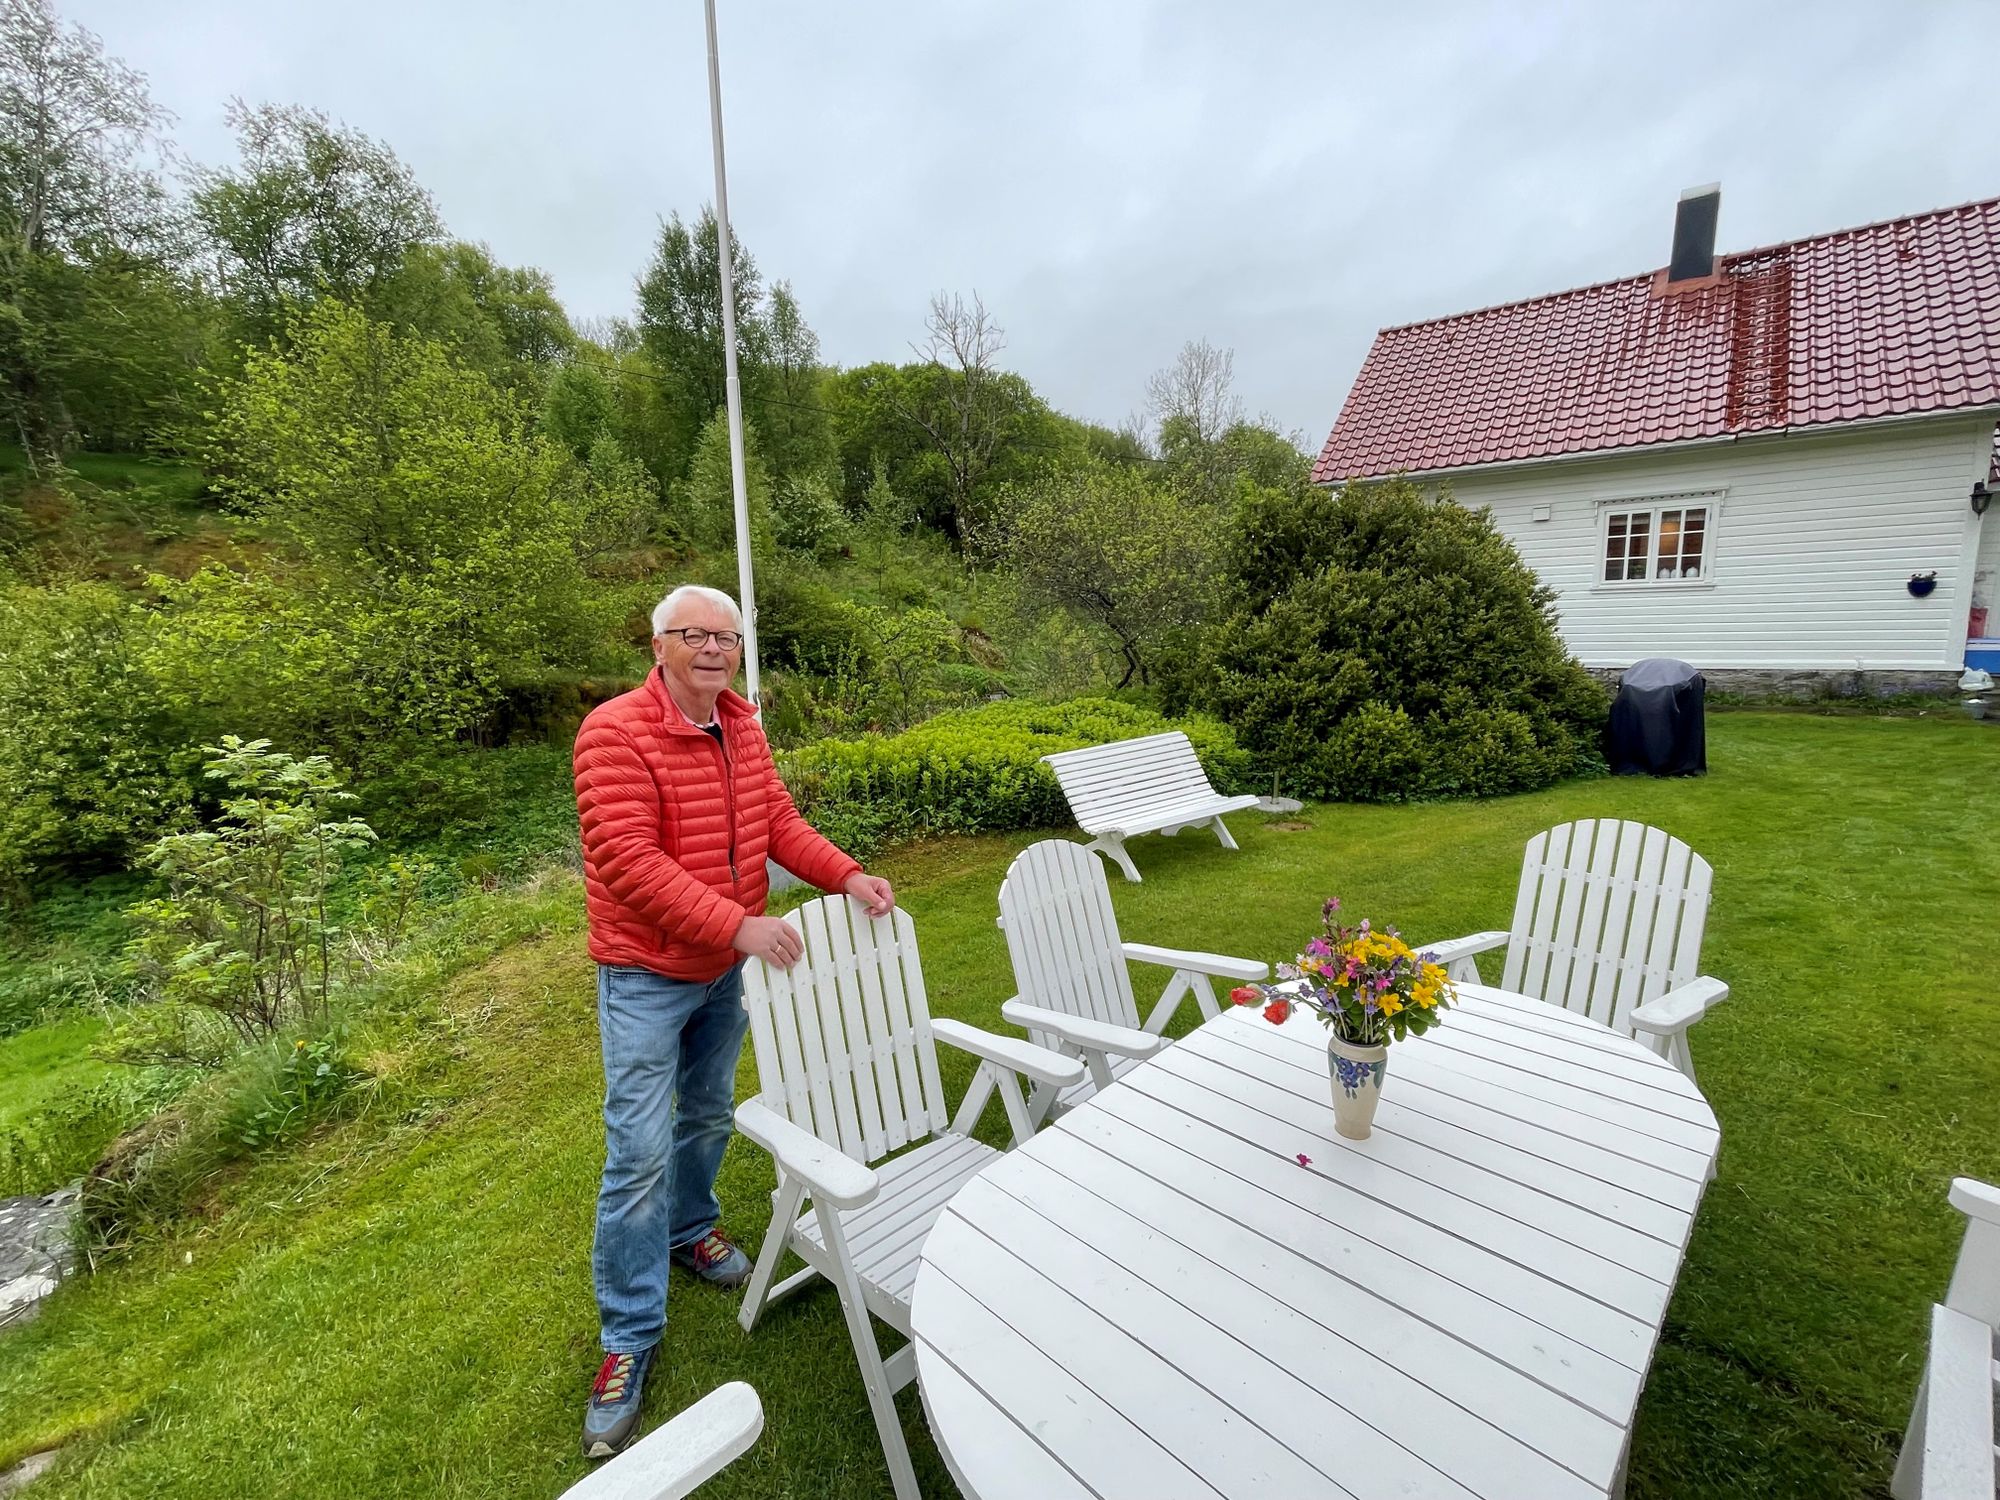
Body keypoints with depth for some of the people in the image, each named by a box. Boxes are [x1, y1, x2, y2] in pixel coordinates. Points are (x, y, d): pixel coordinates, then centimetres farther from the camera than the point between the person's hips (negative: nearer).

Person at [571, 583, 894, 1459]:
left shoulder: (741, 727, 1)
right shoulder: (614, 733, -21)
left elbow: (779, 821, 3)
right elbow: (629, 862, -28)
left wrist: (848, 876, -12)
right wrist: (739, 925, -34)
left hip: (724, 967, 7)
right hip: (646, 975, -6)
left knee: (709, 1115, 23)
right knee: (639, 1155, -1)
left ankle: (690, 1228, 49)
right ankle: (628, 1338, 18)